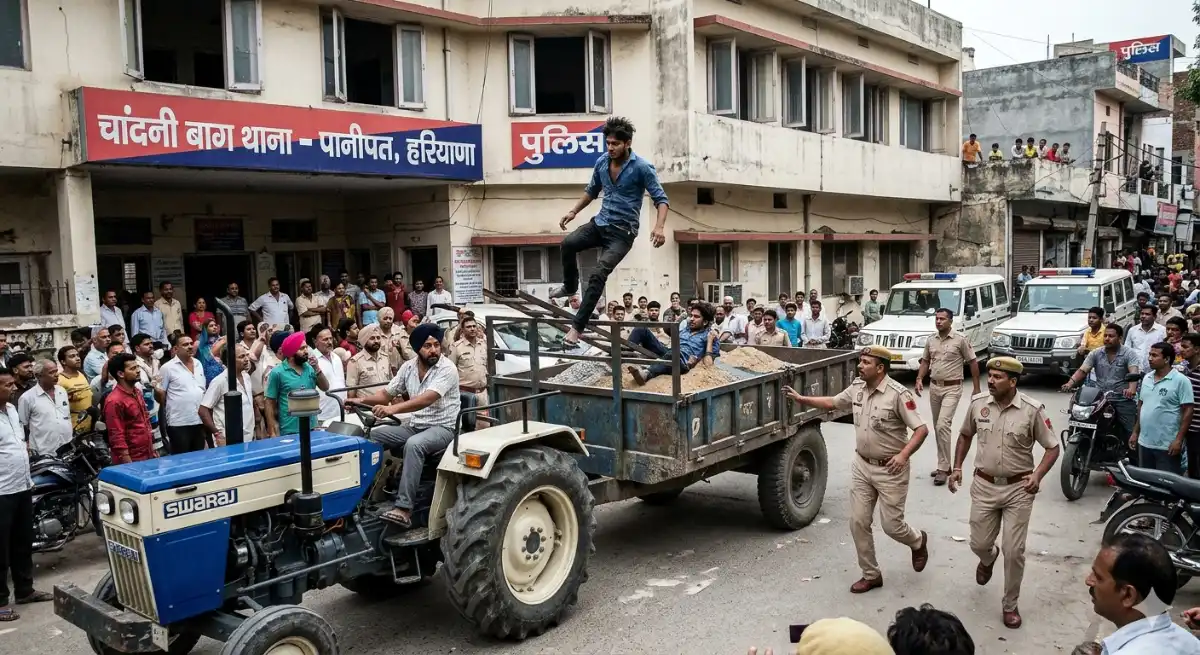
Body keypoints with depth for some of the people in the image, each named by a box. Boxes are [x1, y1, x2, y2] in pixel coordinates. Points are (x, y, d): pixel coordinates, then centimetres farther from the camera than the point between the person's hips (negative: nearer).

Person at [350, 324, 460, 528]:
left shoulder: (447, 368, -17)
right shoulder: (408, 367, 6)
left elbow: (427, 399, -31)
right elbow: (386, 393, 12)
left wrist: (393, 408, -44)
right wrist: (362, 400, -9)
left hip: (443, 428, -7)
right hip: (415, 426, 7)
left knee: (414, 445, -37)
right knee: (372, 436, -8)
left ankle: (404, 508, -39)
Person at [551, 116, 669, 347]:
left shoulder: (642, 167, -13)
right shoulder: (601, 162, 3)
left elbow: (661, 199, -13)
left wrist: (659, 227, -30)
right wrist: (573, 211, 14)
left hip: (622, 231, -5)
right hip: (600, 222, 5)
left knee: (598, 273, -21)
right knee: (568, 243, -24)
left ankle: (577, 326, -16)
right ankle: (570, 286, 4)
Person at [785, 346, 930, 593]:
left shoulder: (898, 394, -19)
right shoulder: (856, 388, 1)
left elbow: (921, 429, -18)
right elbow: (832, 403, 18)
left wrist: (903, 455, -31)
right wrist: (801, 399, 9)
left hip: (890, 470, -6)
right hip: (861, 466, 6)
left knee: (891, 525, 2)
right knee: (858, 522, 6)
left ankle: (918, 541, 37)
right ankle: (871, 574, 21)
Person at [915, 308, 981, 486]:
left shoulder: (961, 339, -9)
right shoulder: (931, 339, 6)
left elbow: (972, 362, -4)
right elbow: (925, 361, 15)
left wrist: (976, 388, -3)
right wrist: (919, 380, 0)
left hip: (952, 388, -6)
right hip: (934, 387, 6)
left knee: (943, 426, -17)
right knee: (938, 427, 12)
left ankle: (943, 468, -11)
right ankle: (944, 465, 24)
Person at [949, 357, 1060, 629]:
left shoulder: (1032, 410, -14)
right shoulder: (977, 403, -5)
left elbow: (1053, 447, -5)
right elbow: (965, 435, 12)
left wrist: (1038, 474, -21)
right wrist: (957, 467, 4)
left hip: (1018, 489, -3)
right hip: (984, 486, 3)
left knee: (1014, 551, 1)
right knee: (979, 544, 11)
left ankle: (1010, 605, 22)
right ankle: (988, 559, 50)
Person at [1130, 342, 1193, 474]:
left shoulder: (1180, 380, -11)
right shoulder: (1146, 378, 10)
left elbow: (1187, 411, -13)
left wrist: (1179, 440, -18)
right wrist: (1135, 432, 15)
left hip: (1167, 445, -7)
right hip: (1144, 442, 7)